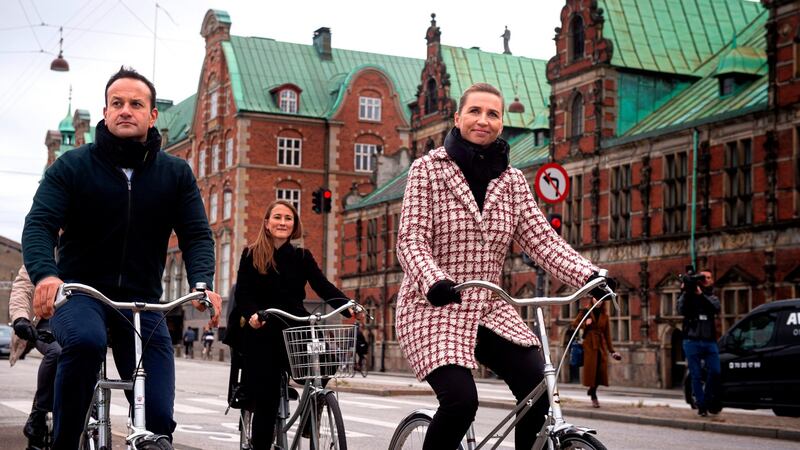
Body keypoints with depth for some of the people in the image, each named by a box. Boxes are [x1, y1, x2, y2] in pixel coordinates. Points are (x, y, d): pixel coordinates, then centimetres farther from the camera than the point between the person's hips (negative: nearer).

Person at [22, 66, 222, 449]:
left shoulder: (176, 173, 5)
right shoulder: (71, 166, -1)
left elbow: (196, 234, -1)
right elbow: (38, 225, -11)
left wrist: (203, 283, -22)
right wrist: (45, 275, -33)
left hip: (142, 302, 2)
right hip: (79, 293, -2)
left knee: (159, 418, -11)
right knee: (86, 340, -38)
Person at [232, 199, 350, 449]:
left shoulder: (302, 257, 9)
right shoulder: (251, 255, 3)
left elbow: (324, 287, -3)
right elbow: (242, 294, -5)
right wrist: (252, 314, -27)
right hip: (261, 334, -2)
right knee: (265, 399, -4)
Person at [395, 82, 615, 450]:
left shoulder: (511, 180, 8)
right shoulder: (427, 168, -4)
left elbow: (541, 238, -1)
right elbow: (411, 239, -13)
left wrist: (589, 275, -17)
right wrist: (434, 281, -33)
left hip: (489, 310, 4)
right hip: (434, 309, -4)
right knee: (461, 399, -24)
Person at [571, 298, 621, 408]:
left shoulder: (604, 315, 11)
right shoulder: (586, 312, 4)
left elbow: (607, 334, 12)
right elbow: (574, 323, 7)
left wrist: (611, 350, 9)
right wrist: (585, 324, -12)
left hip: (601, 345, 3)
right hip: (589, 344, -3)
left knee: (601, 370, -3)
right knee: (591, 369, -5)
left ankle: (592, 390, 22)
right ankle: (594, 398, 2)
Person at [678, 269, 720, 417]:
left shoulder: (711, 297, 15)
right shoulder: (688, 296, 7)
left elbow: (716, 307, -8)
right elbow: (681, 310, -10)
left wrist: (701, 294, -16)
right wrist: (684, 293, -19)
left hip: (710, 342, 2)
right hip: (692, 342, -2)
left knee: (715, 372, -6)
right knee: (696, 375, -2)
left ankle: (708, 401, 12)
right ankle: (701, 406, 3)